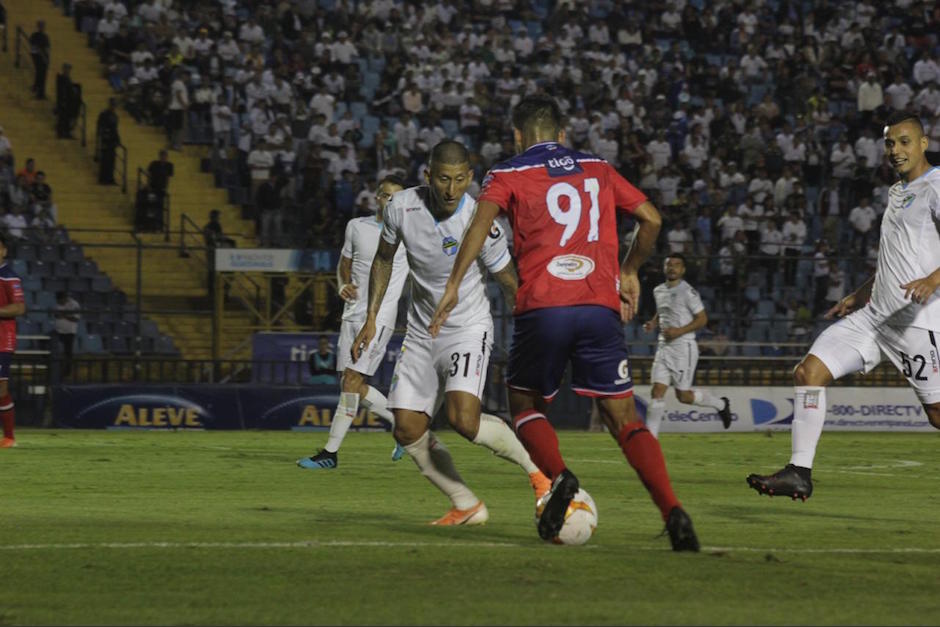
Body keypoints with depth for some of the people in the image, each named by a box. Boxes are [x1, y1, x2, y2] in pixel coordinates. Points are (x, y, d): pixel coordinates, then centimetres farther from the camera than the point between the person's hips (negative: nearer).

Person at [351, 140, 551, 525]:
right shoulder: (402, 207, -12)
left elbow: (511, 287, -9)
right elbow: (383, 260, 9)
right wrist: (371, 319, 6)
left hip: (468, 330, -5)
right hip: (421, 332, 5)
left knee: (463, 419, -25)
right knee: (407, 431, -2)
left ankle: (535, 468, -2)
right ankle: (467, 507, 12)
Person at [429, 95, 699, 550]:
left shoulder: (508, 174, 10)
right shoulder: (598, 170, 20)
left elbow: (481, 221, -8)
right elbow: (650, 218, 20)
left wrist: (454, 284, -11)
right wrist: (629, 272, 34)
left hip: (541, 308, -2)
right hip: (600, 307, 2)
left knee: (524, 405, 18)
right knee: (624, 420, 6)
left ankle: (558, 476, -12)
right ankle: (673, 512, -14)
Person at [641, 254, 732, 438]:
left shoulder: (688, 292, -10)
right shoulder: (658, 291, 12)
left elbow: (702, 319, -9)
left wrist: (680, 331, -19)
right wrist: (653, 324, 9)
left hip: (684, 347, -6)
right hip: (664, 346, 6)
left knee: (683, 395, -1)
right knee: (657, 392, -3)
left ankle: (720, 404, 24)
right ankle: (650, 438, -4)